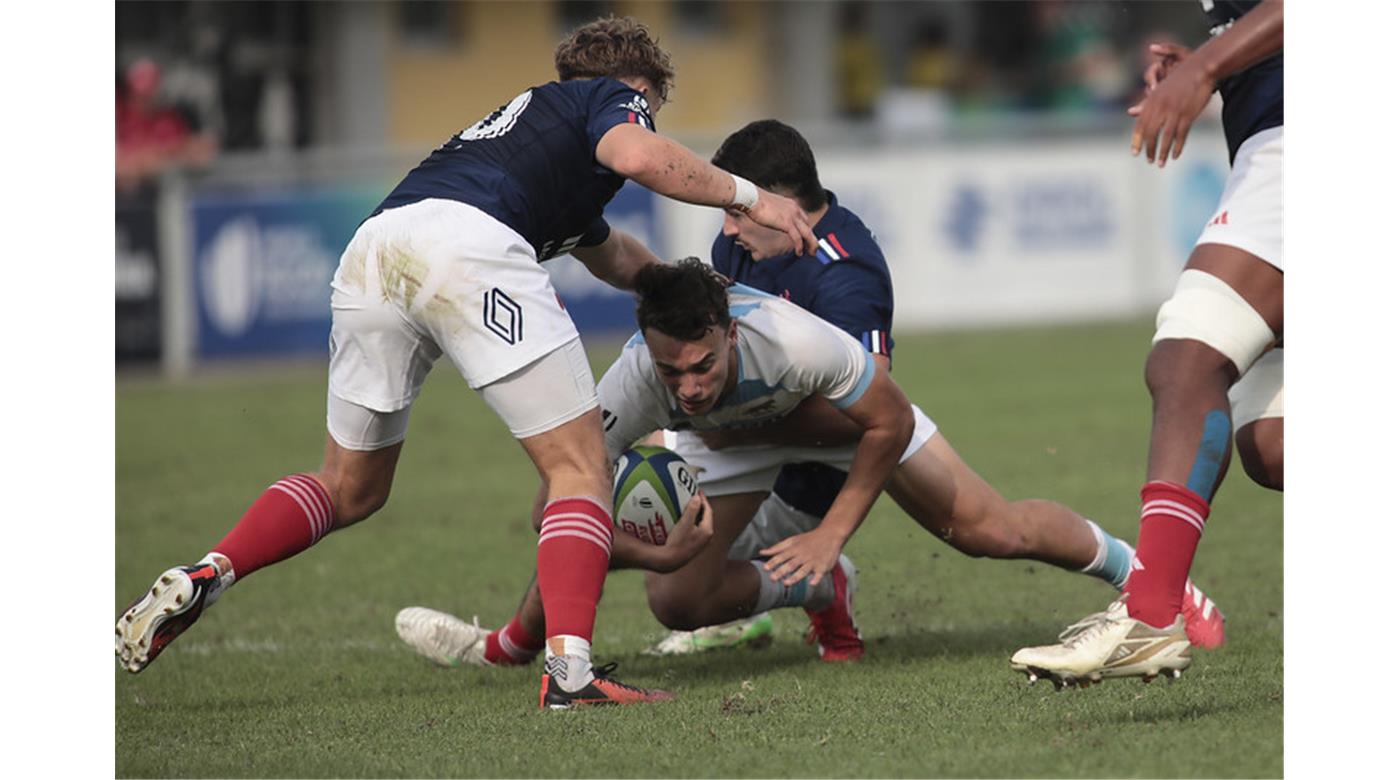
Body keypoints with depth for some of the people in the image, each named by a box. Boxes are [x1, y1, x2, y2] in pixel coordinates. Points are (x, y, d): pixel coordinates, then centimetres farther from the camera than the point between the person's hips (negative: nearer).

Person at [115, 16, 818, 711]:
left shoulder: (536, 109, 43)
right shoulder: (612, 97, 21)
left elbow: (612, 258, 59)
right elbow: (637, 156, -5)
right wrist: (747, 196, 6)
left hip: (370, 251, 7)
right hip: (467, 242, -7)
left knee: (350, 488, 22)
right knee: (579, 468, 0)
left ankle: (204, 575, 2)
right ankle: (569, 668, -18)